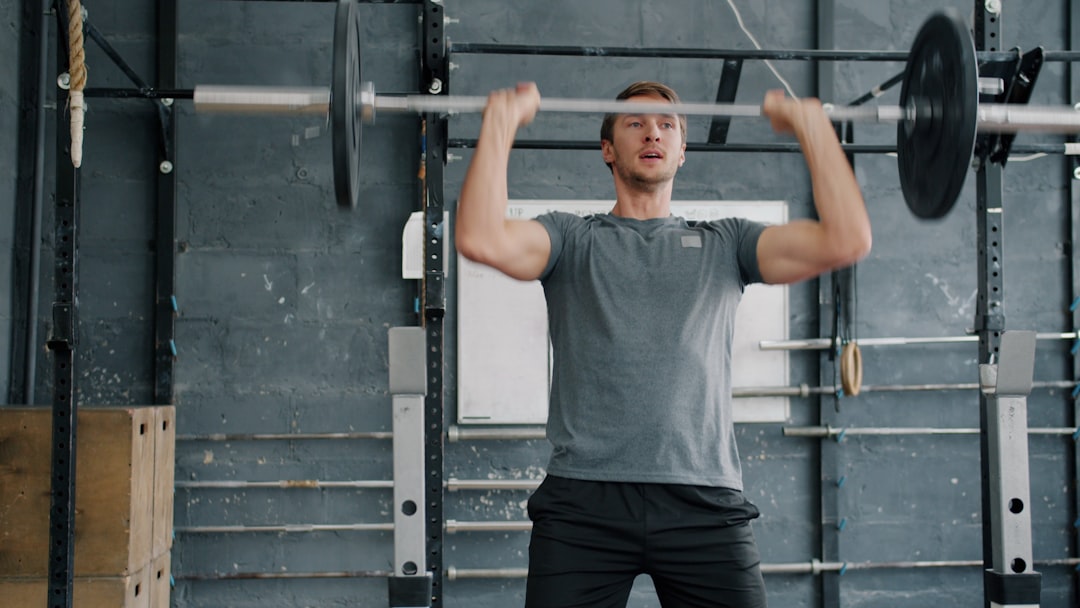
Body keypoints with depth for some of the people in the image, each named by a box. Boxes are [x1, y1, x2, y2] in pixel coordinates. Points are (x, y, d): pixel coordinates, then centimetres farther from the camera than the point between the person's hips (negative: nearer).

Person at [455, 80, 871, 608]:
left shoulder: (724, 244, 18)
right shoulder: (572, 240, 13)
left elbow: (847, 240, 3)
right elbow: (482, 240, -8)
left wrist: (813, 127, 6)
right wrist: (501, 123, -3)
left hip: (704, 504, 2)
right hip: (584, 504, -1)